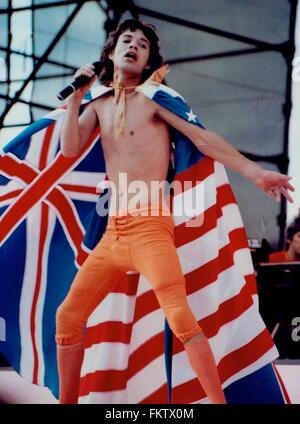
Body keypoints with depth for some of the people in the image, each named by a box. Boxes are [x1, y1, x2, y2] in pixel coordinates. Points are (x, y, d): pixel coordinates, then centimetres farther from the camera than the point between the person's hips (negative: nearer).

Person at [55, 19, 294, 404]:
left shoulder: (152, 98, 4)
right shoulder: (99, 105, 18)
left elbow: (203, 139, 0)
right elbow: (70, 148, 4)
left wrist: (255, 173, -6)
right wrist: (76, 95, 3)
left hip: (150, 224, -6)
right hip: (114, 230, 6)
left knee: (179, 317, -20)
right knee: (68, 316, 5)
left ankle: (219, 402, -20)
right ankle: (67, 403, 16)